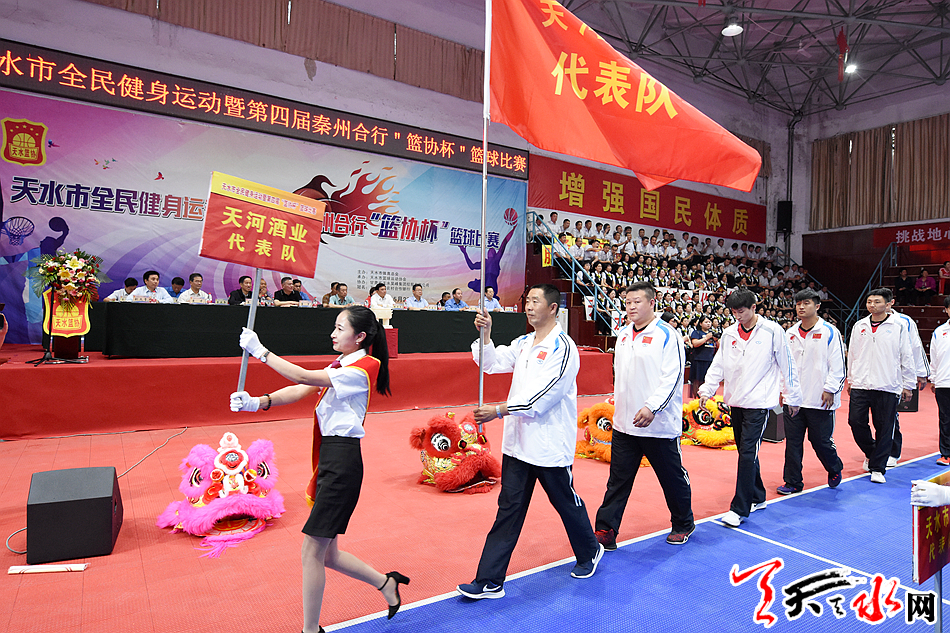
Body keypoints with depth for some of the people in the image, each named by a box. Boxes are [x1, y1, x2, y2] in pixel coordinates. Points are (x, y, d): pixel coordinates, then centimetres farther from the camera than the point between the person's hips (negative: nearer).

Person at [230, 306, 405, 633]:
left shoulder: (362, 368, -13)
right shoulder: (340, 366, 16)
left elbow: (303, 378, -20)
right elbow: (300, 391, 4)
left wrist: (260, 351, -13)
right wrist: (257, 403, -11)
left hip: (342, 462, -9)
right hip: (330, 459, 9)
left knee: (312, 551, 1)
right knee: (327, 554, 16)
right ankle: (386, 583, 34)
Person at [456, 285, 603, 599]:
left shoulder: (562, 348, -17)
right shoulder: (523, 343, 10)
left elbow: (542, 397, -23)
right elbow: (491, 363, 5)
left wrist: (498, 411, -24)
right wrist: (485, 334, -11)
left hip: (550, 445, -6)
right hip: (518, 442, 6)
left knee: (566, 503, 15)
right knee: (509, 508, 8)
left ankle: (589, 552, 43)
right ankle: (489, 580, 13)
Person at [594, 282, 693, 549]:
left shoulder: (667, 335, -12)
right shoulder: (623, 334, 10)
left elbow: (672, 377, -18)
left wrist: (652, 407, -27)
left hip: (659, 425, -6)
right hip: (624, 423, 6)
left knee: (673, 477, 12)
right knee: (618, 480, 9)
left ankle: (683, 524, 35)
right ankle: (605, 530, 15)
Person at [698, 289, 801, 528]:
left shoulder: (772, 331, -6)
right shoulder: (728, 334, 7)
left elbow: (787, 365, 0)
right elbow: (719, 364, 11)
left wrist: (792, 396, 4)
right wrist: (706, 389, 1)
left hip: (759, 402, -5)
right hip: (736, 401, 5)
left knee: (748, 453, -9)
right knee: (745, 453, 13)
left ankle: (739, 509, -3)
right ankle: (757, 497, 31)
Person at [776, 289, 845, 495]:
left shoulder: (830, 333, -4)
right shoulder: (791, 333, 9)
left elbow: (838, 365, -6)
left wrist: (830, 390, -11)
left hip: (819, 399, -4)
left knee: (821, 441, 5)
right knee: (792, 441, 6)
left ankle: (835, 469, 35)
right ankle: (793, 482, 16)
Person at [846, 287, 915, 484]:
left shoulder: (899, 326, 1)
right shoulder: (859, 326, 10)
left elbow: (907, 357, 3)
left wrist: (908, 384, 2)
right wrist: (850, 378, 16)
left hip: (887, 386, -3)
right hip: (860, 385, 3)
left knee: (884, 428, 2)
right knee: (856, 422, 0)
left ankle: (878, 467, 12)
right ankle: (871, 452, 27)